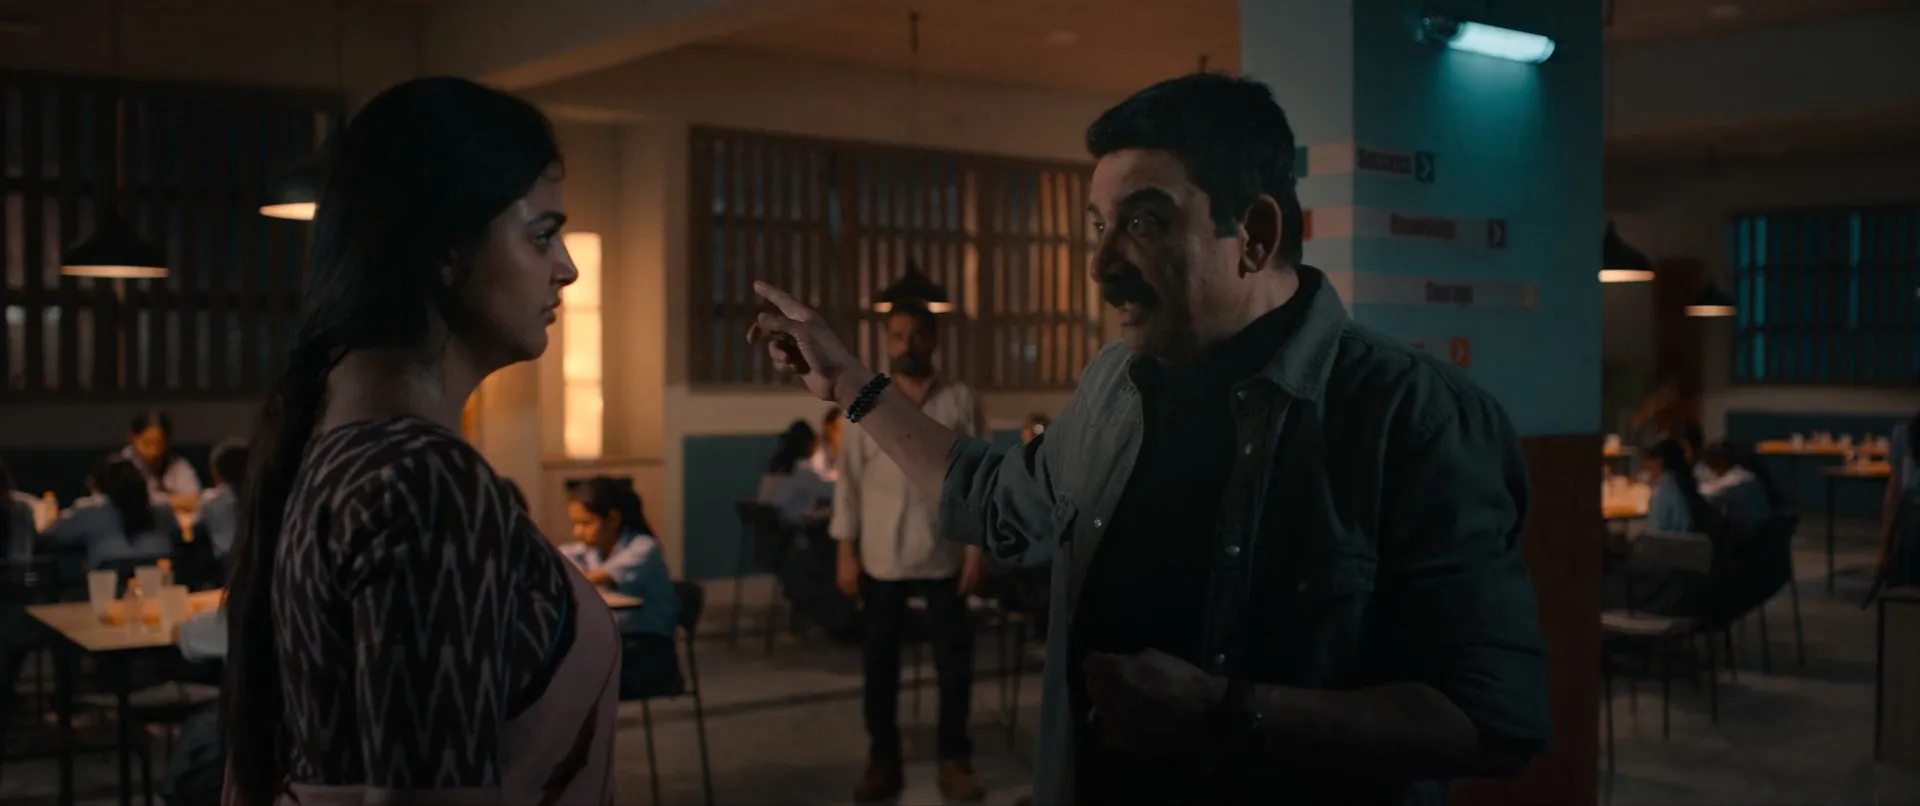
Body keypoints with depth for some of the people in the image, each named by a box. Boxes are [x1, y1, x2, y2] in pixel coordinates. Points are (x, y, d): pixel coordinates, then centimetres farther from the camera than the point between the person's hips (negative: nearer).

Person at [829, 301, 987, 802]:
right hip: (881, 554, 1)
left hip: (943, 553, -1)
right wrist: (846, 552, -2)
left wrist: (977, 547, -5)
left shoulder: (960, 400, 1)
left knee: (954, 660, 3)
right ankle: (883, 761, 18)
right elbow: (849, 479, 3)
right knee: (879, 662, 6)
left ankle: (954, 761, 17)